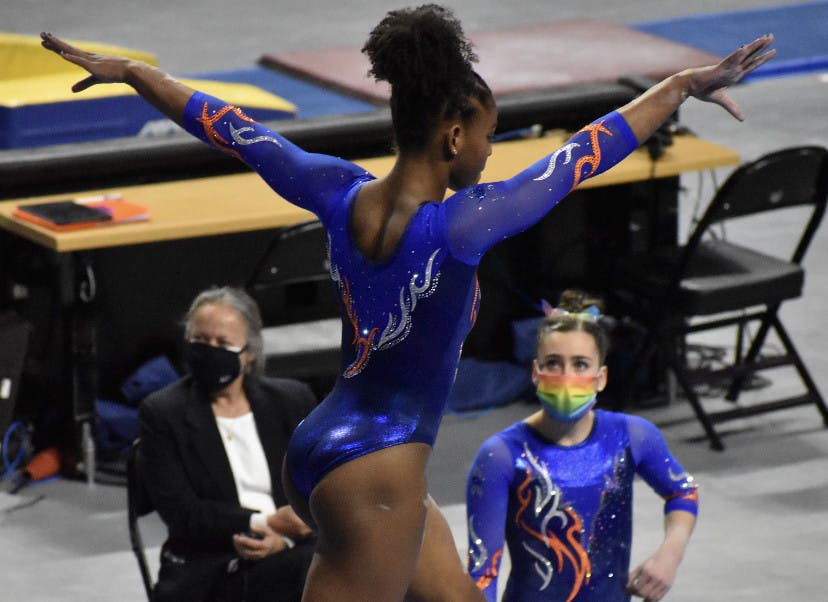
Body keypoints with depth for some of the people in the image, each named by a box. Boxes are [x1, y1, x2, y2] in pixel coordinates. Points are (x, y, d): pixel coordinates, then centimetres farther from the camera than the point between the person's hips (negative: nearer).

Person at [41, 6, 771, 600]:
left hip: (319, 448, 9)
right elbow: (592, 151, -18)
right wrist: (683, 85, -12)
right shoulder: (459, 226, -22)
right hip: (376, 472, -9)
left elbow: (229, 127, 7)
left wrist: (127, 71, 17)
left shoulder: (340, 195, -4)